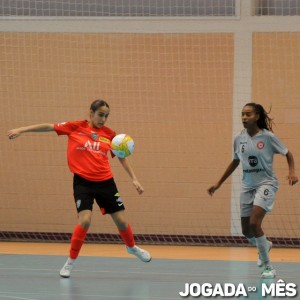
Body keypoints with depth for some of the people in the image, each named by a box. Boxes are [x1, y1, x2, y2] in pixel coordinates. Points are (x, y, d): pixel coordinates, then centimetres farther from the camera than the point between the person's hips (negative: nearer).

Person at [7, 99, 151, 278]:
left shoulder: (109, 134, 3)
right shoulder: (76, 128, -3)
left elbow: (122, 157, 12)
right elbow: (49, 127, 0)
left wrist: (134, 179, 6)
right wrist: (21, 130, -3)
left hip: (105, 182, 3)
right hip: (83, 182, -3)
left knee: (121, 220, 6)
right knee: (85, 220, -19)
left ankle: (132, 247, 40)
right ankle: (71, 262, -1)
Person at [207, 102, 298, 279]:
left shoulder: (268, 137, -10)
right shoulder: (239, 140, 4)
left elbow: (288, 153, 1)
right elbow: (235, 162, 19)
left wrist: (292, 172, -16)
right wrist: (219, 184, 21)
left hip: (265, 183, -6)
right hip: (247, 185, 6)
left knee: (254, 223, -23)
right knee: (246, 231, 7)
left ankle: (269, 267, -13)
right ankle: (265, 245, 44)